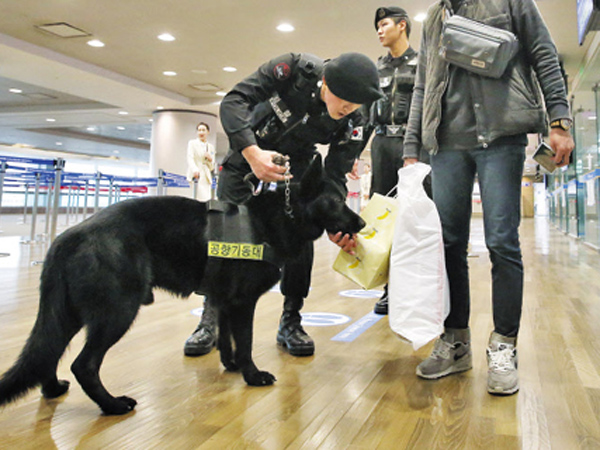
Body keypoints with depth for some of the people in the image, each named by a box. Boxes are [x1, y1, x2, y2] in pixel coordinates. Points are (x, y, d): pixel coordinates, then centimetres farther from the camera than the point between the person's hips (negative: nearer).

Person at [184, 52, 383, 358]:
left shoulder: (353, 123, -24)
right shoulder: (293, 69, -32)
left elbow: (334, 178, -21)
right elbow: (234, 101, -33)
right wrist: (251, 152, -49)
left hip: (295, 163, 2)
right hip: (248, 149, -1)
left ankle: (290, 322, 2)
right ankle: (211, 317, 5)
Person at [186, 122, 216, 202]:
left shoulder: (211, 147, 18)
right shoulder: (192, 143, 8)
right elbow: (190, 158, -8)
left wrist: (210, 159, -6)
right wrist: (195, 170, -28)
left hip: (206, 177, 4)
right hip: (196, 177, -4)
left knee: (207, 200, -2)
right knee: (205, 200, -19)